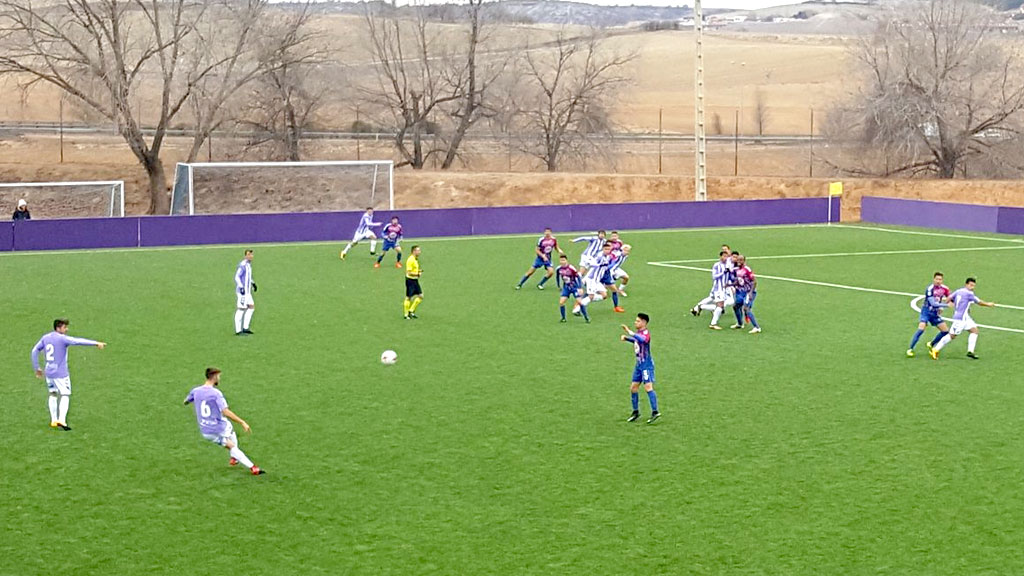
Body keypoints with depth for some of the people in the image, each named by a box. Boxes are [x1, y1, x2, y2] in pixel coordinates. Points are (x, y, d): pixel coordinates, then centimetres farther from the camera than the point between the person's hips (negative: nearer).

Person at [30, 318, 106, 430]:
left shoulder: (45, 338, 7)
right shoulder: (62, 338, -14)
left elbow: (34, 351, 14)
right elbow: (78, 341, -26)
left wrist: (36, 368, 22)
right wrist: (96, 343, -32)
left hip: (49, 373, 7)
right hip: (61, 373, -7)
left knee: (53, 394, 18)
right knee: (65, 395, -1)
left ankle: (53, 421, 16)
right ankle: (62, 420, -14)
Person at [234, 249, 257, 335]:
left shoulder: (249, 264, 14)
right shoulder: (242, 265, -16)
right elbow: (237, 277, -20)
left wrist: (253, 283, 20)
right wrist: (241, 287, -26)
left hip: (247, 291, 10)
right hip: (242, 291, -10)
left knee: (251, 307, 9)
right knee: (241, 309, -6)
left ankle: (245, 328, 12)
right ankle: (238, 331, -2)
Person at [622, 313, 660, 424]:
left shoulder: (645, 333, -15)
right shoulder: (638, 333, 12)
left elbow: (642, 339, -39)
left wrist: (630, 332, -39)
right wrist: (626, 338, 16)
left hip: (646, 364, -9)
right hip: (639, 364, 9)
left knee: (648, 387, -17)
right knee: (633, 387, 10)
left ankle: (655, 412, -18)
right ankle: (636, 412, 21)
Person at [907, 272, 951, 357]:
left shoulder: (944, 289, -1)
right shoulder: (930, 289, -20)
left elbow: (948, 298, 18)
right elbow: (933, 303, -24)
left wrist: (941, 307, 4)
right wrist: (946, 305, -24)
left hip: (935, 313, 6)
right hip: (926, 311, -6)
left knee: (945, 330, 4)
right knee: (921, 329, -23)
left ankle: (931, 344, 24)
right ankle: (910, 349, -15)